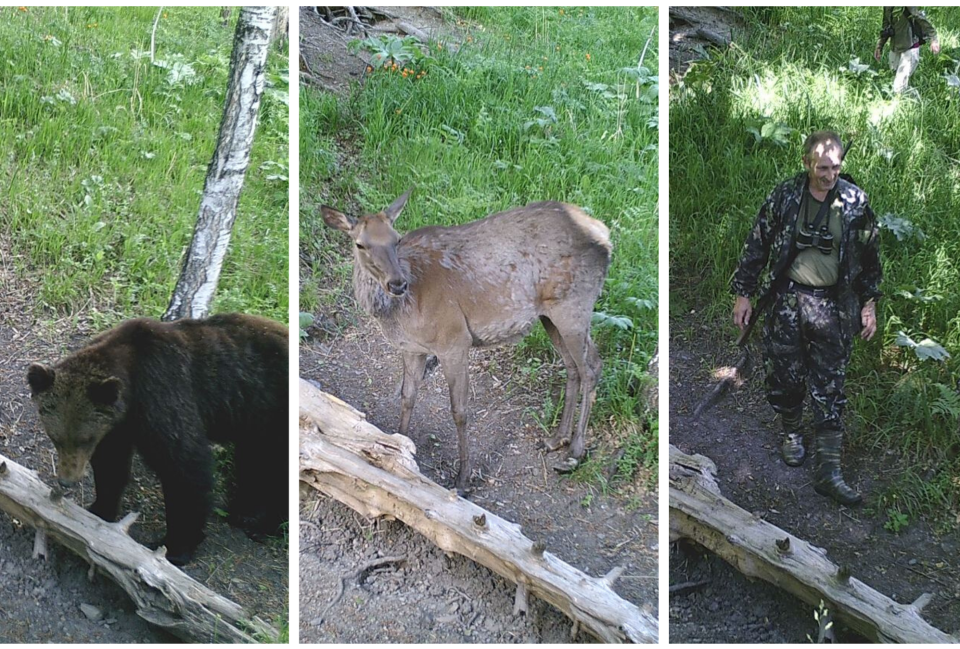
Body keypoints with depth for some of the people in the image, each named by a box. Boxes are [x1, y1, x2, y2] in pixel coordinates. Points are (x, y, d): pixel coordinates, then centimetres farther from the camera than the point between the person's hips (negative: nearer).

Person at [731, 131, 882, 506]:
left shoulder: (855, 201, -2)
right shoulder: (785, 197, -4)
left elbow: (870, 256, 7)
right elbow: (757, 245, 3)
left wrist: (869, 304, 4)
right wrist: (743, 294, 3)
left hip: (833, 304, 0)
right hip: (787, 299, 1)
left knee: (830, 389, -1)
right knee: (785, 375, 8)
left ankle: (828, 471, 2)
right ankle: (791, 435, 36)